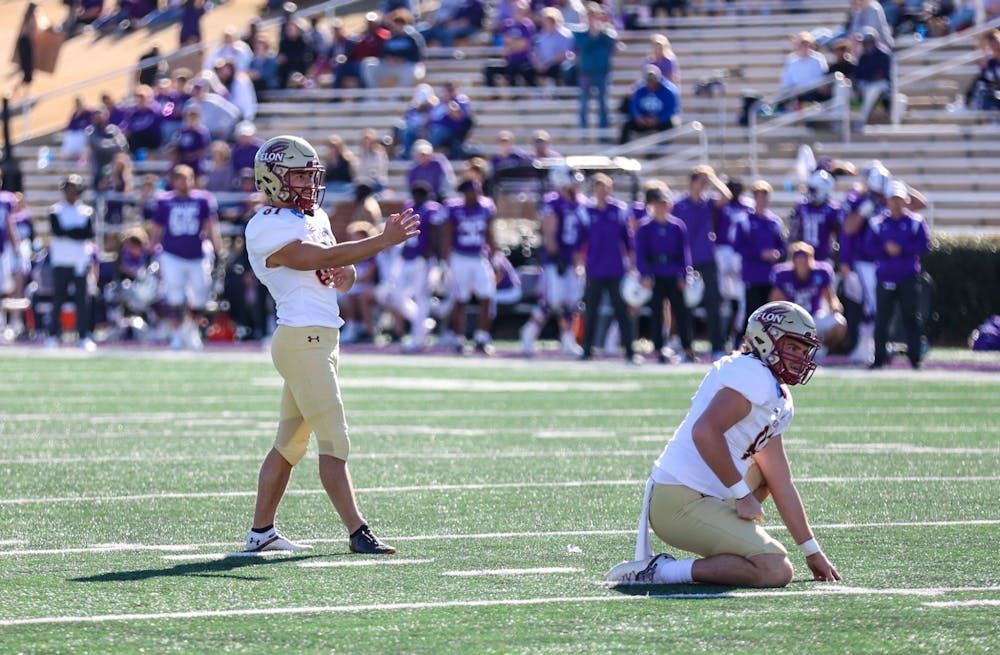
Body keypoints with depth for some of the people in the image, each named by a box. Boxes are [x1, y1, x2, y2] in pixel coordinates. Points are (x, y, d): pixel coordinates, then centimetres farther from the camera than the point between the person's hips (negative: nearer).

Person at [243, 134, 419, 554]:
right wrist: (384, 241, -23)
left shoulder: (315, 218, 17)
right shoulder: (267, 229, -11)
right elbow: (325, 257, -20)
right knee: (335, 442, -10)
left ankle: (261, 531, 17)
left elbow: (343, 278, 21)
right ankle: (358, 532, -11)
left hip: (324, 338, 9)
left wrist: (343, 273, -3)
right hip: (302, 340, -9)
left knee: (290, 442, 12)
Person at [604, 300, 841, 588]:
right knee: (776, 571, -15)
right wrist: (742, 494, -18)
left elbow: (781, 486, 23)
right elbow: (705, 431, -25)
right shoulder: (753, 375, -11)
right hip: (681, 504, -10)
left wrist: (812, 552, 25)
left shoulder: (779, 401, 19)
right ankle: (659, 571, -15)